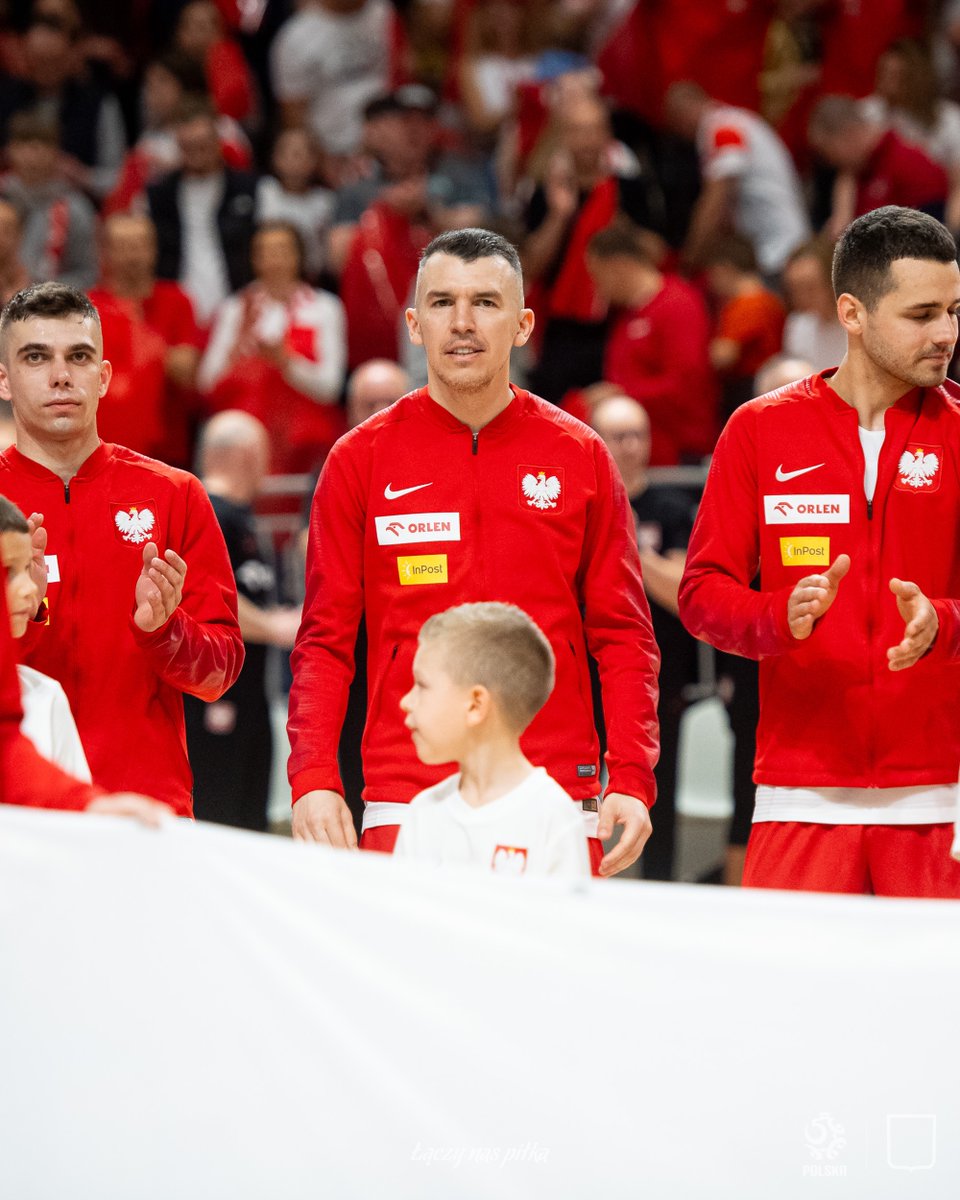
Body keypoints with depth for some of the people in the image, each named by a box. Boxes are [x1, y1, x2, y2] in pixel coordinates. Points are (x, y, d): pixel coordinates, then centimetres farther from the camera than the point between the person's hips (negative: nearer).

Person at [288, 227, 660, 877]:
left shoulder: (580, 457, 8)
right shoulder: (361, 459, 6)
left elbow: (623, 636, 7)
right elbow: (325, 640, 5)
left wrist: (632, 781, -5)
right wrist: (313, 779, -9)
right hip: (405, 808, -1)